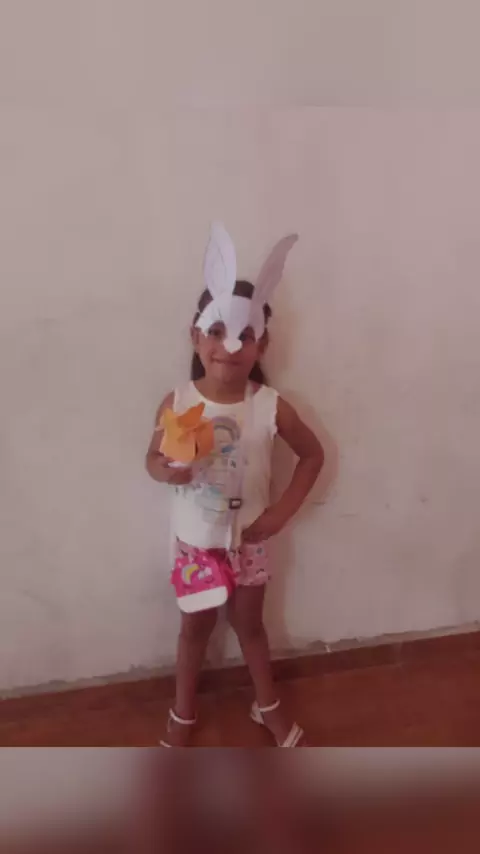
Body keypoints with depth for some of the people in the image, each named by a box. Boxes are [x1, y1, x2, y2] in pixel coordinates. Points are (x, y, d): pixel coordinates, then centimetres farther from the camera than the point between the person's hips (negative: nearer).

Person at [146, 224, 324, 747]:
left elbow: (312, 454, -5)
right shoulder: (176, 403, -19)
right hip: (195, 540, 0)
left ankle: (268, 706, 48)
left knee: (249, 623, 21)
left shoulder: (271, 407, -20)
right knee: (196, 625, 20)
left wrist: (282, 512, -10)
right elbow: (153, 457, -4)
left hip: (248, 540, 0)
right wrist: (167, 471, -28)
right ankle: (182, 713, 46)